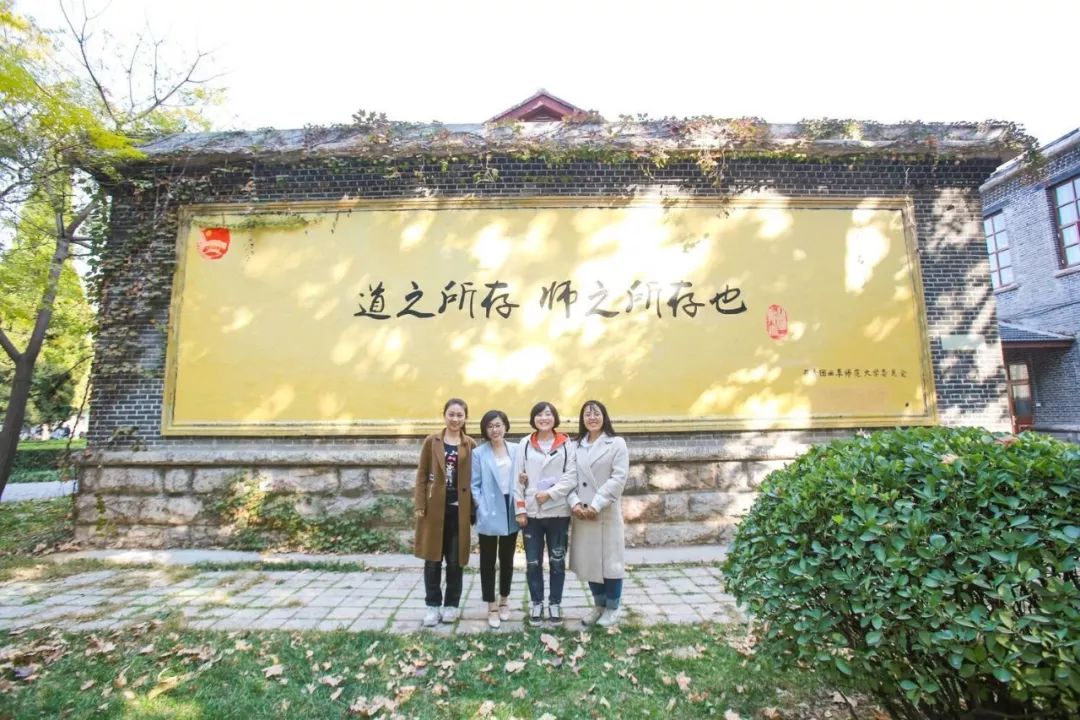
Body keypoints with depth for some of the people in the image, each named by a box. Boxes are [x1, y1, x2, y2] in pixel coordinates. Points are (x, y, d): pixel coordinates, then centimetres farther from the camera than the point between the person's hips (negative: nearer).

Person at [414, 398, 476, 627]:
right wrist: (420, 505, -5)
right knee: (432, 560, 7)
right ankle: (433, 605, 22)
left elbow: (473, 479, 3)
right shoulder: (431, 441, 2)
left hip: (459, 510, 0)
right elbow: (422, 475, 2)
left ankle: (451, 604, 25)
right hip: (434, 508, 0)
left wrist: (472, 509, -2)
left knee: (455, 561, 9)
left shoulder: (470, 445, 2)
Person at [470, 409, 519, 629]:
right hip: (489, 515, -3)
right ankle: (492, 607, 22)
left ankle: (504, 601, 34)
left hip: (510, 514, 3)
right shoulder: (479, 454, -5)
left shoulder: (516, 451, 3)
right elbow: (474, 485, -5)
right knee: (488, 561, 7)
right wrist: (482, 508, -13)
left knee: (507, 559, 15)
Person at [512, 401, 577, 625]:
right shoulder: (525, 444, 3)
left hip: (558, 511, -1)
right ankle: (536, 603, 27)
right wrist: (520, 510, -2)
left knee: (557, 561, 11)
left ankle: (555, 603, 28)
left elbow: (572, 476, -5)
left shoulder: (566, 443, -1)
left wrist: (550, 493, -15)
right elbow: (518, 478, 2)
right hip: (531, 512, 1)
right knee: (533, 562, 9)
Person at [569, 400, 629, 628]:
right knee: (589, 561, 12)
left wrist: (596, 505, -17)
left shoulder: (617, 443, -3)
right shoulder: (576, 446, 9)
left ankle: (612, 608, 24)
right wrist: (574, 503, -14)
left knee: (610, 560, 5)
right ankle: (599, 605, 31)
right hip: (581, 513, 4)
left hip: (607, 513, -4)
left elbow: (618, 478, -11)